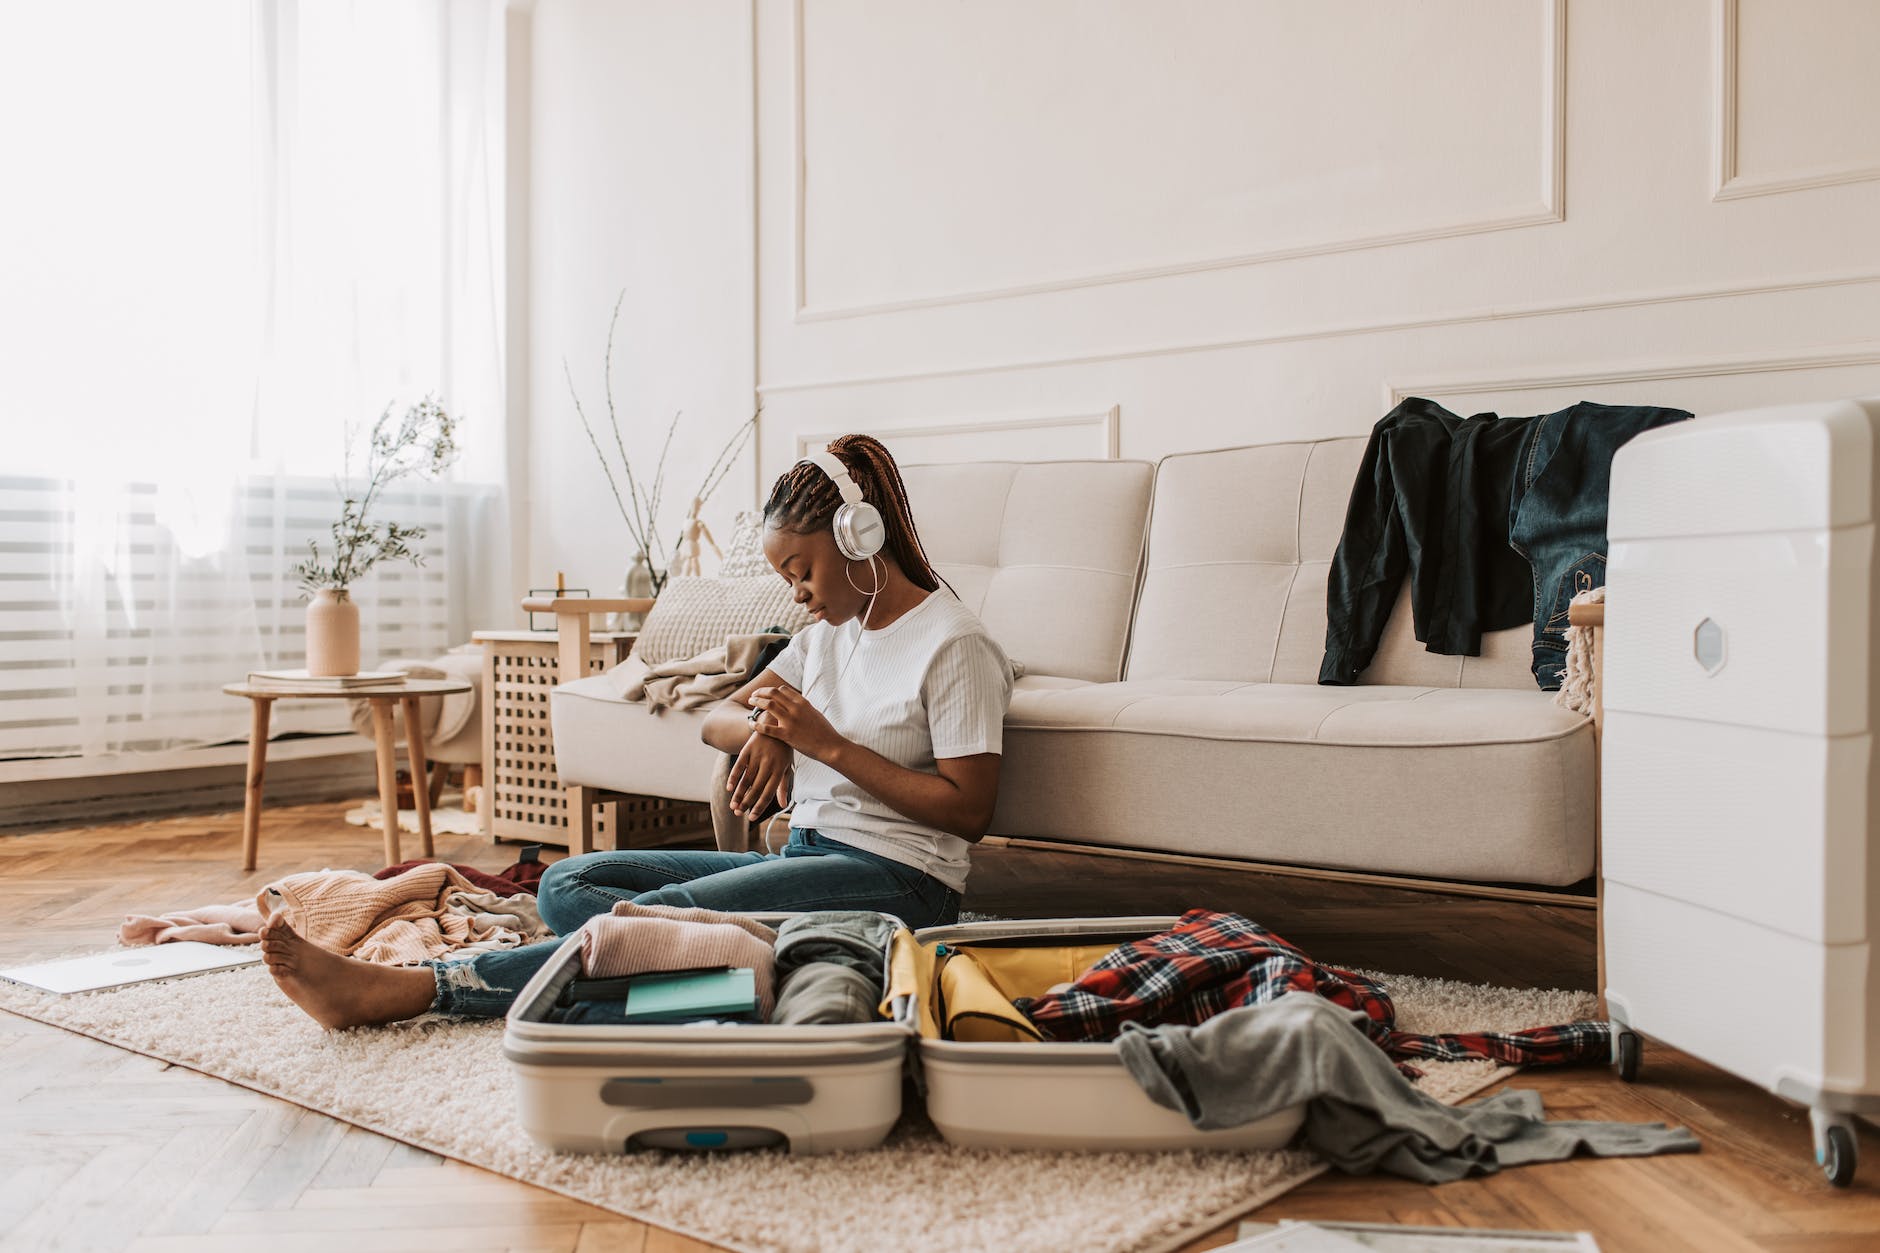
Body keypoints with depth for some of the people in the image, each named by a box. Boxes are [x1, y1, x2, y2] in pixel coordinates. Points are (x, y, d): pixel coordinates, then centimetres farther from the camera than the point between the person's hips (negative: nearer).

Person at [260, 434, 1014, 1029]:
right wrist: (765, 730, -6)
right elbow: (716, 719, 18)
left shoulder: (952, 644, -6)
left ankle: (406, 990, -31)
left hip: (895, 878, -9)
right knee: (569, 885, -6)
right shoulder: (828, 631, 19)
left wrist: (826, 742, -14)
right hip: (808, 858, 9)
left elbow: (969, 811, -13)